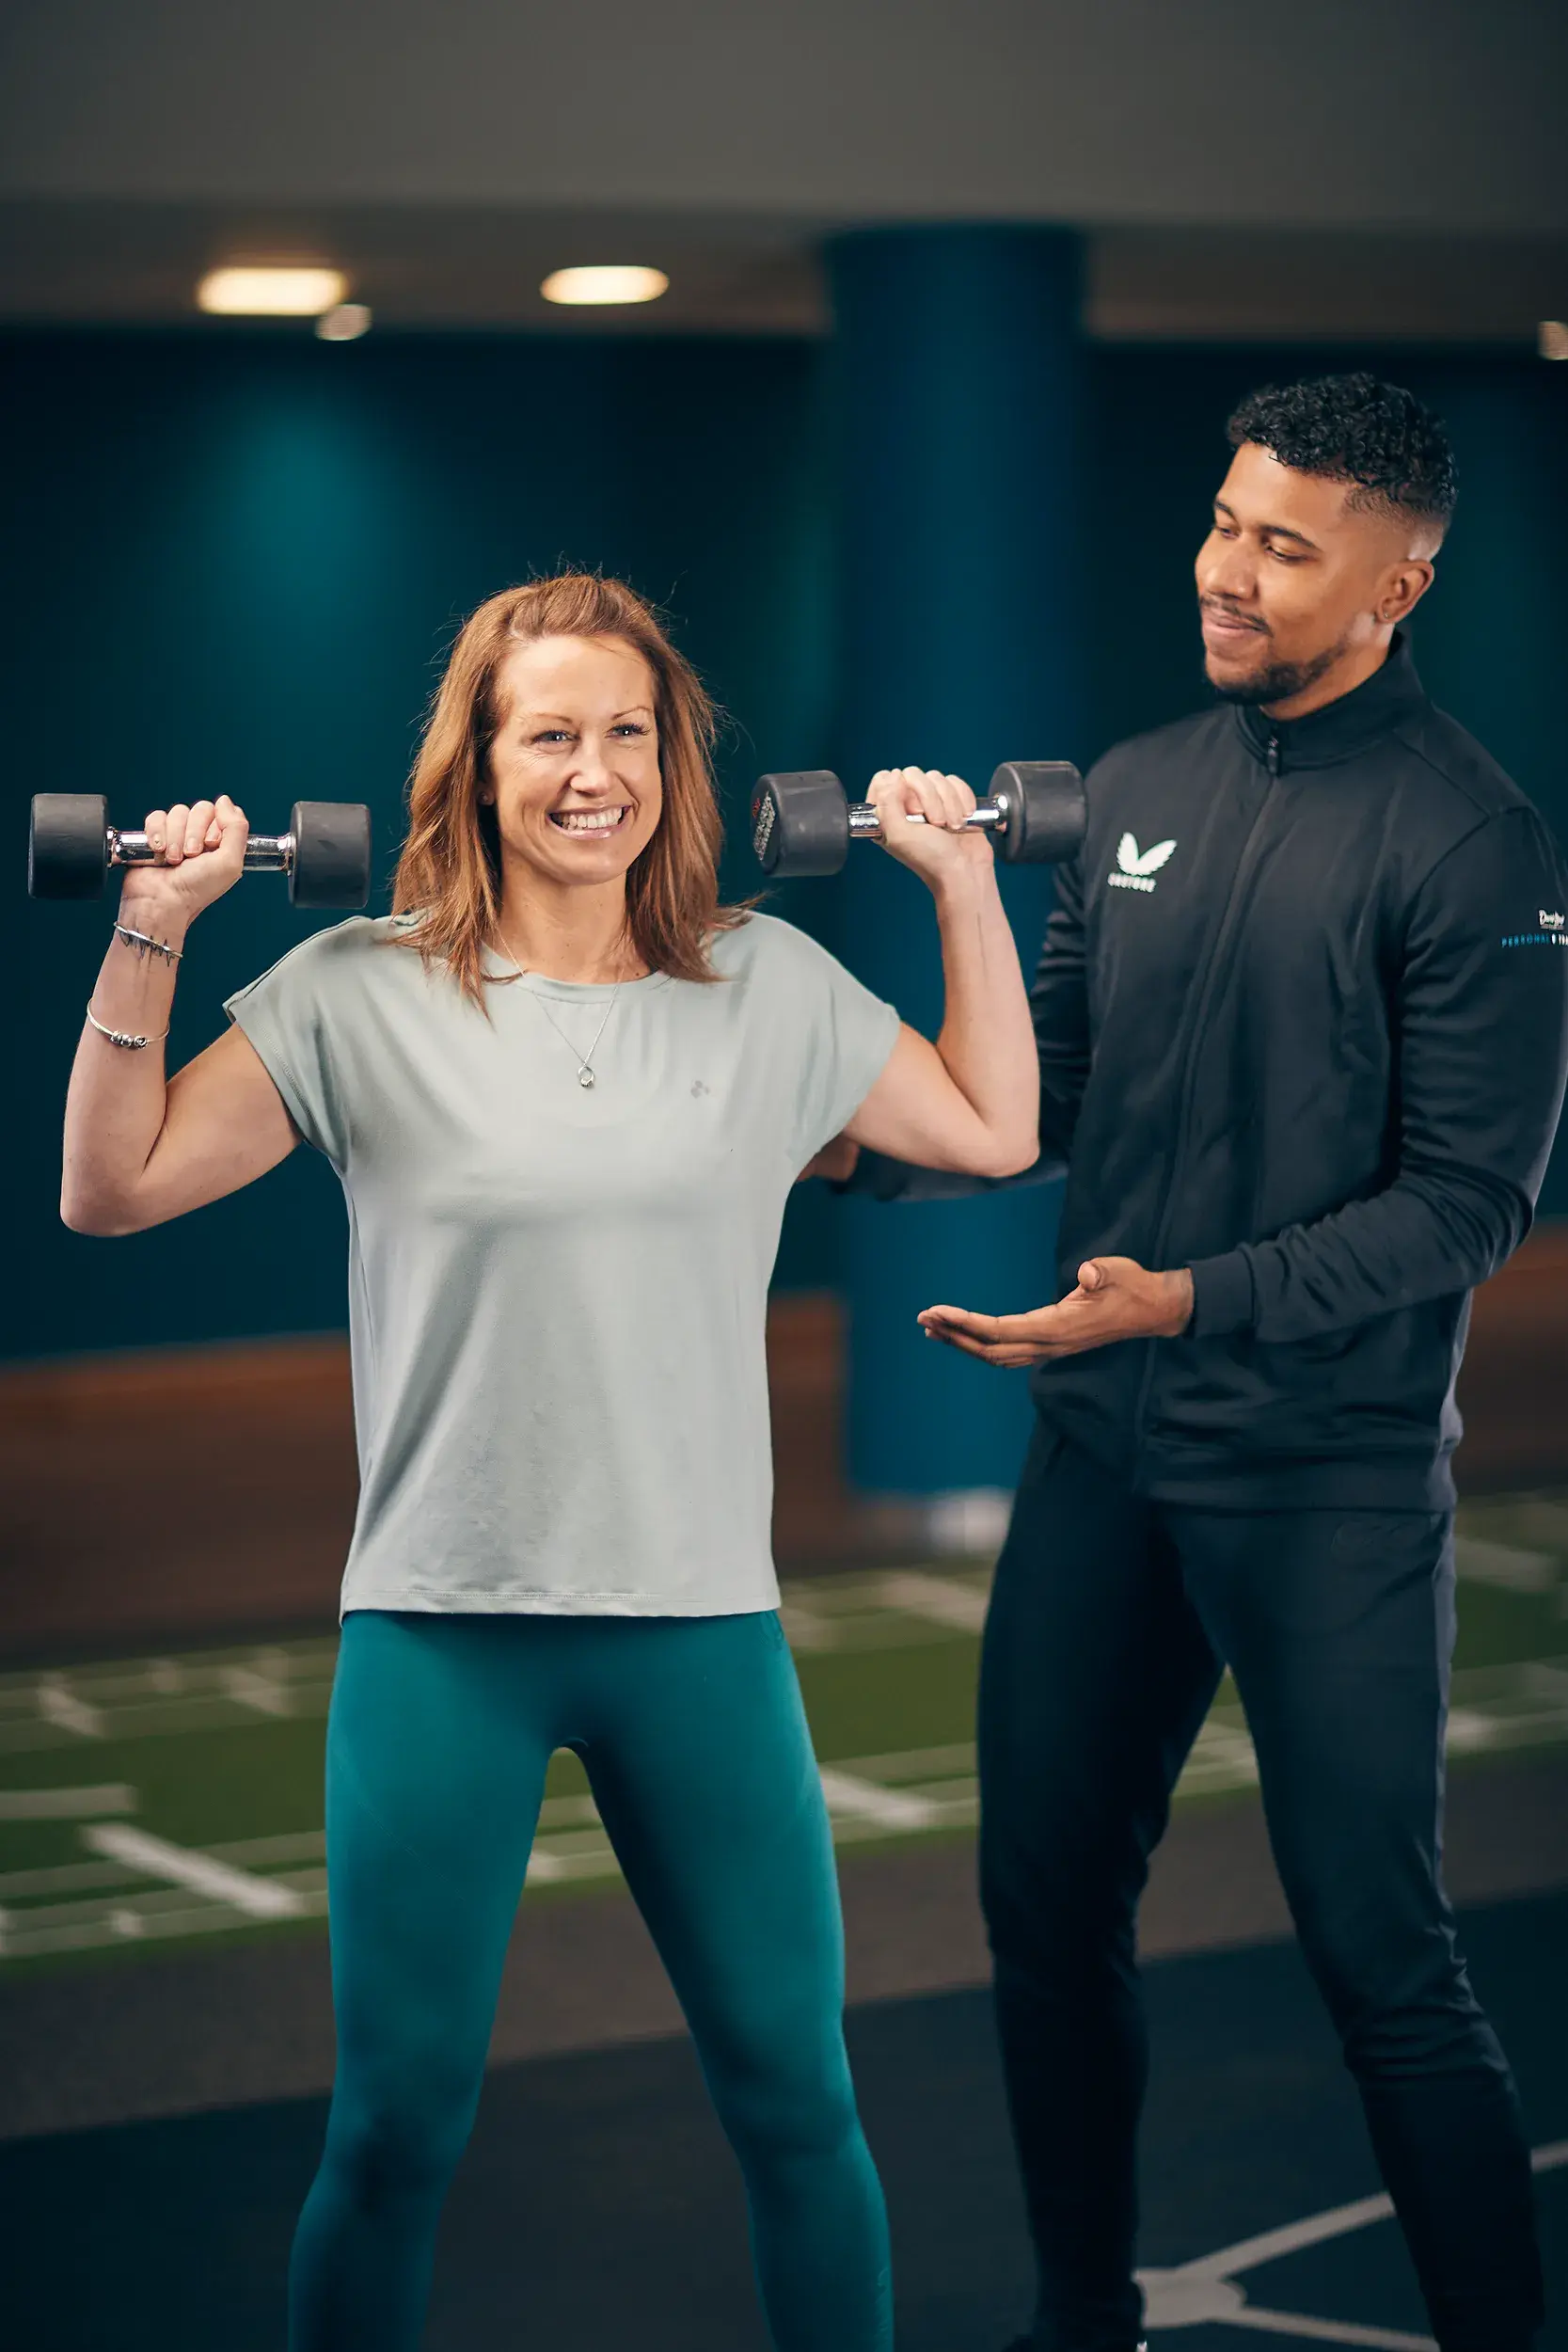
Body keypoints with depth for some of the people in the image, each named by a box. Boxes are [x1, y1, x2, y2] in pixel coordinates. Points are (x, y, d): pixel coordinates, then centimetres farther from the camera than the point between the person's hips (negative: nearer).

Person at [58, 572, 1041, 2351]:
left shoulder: (768, 986, 5)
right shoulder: (362, 994, -2)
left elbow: (993, 1130, 16)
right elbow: (113, 1189, -1)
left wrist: (964, 882, 11)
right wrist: (146, 937, -9)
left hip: (702, 1622, 2)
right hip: (441, 1625, -2)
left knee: (795, 2103, 10)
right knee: (395, 2127, 6)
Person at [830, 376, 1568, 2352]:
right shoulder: (1136, 793, 9)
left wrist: (1192, 1300, -23)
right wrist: (863, 1135, -2)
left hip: (1329, 1483, -6)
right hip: (1102, 1456, 6)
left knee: (1376, 1951, -2)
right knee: (1046, 1908, 13)